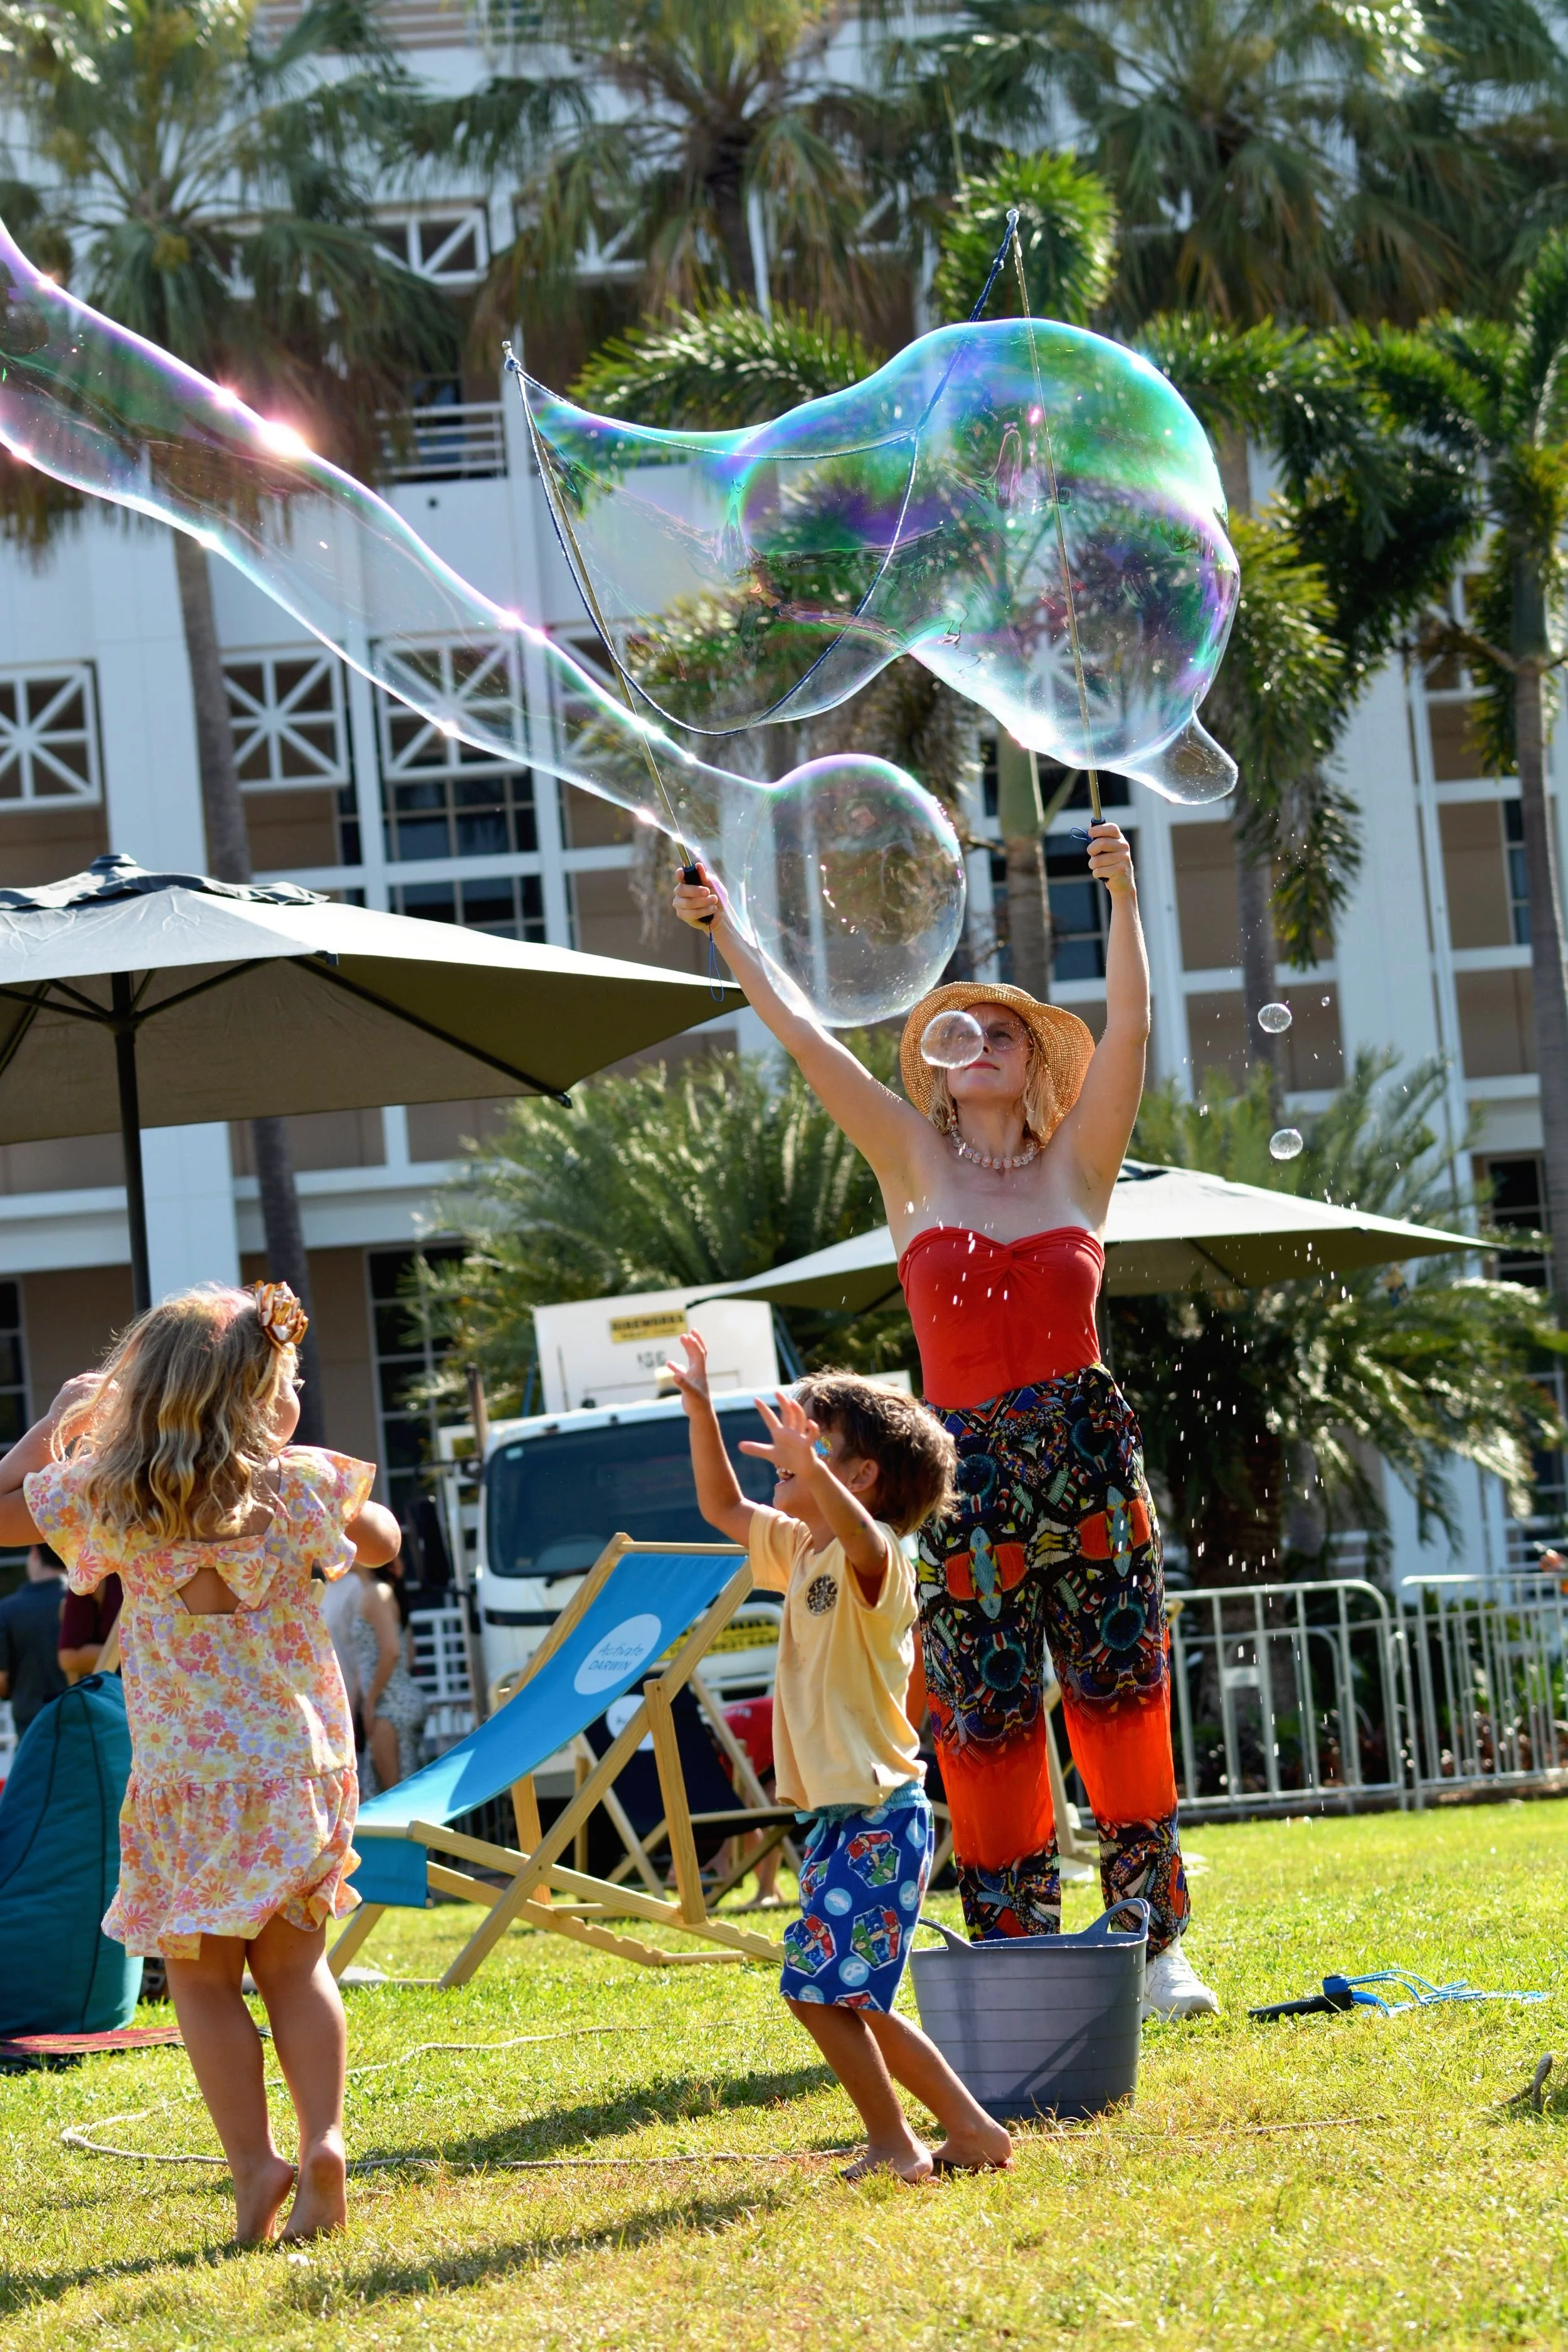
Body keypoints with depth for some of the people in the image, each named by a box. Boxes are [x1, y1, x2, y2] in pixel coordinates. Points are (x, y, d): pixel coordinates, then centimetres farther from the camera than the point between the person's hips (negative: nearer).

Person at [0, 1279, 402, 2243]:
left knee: (204, 1979, 8)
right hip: (301, 1767, 1)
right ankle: (323, 2138, 0)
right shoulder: (304, 1486, -7)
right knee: (294, 1961, 15)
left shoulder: (108, 1497, -7)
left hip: (185, 1781, -1)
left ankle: (254, 2163, -1)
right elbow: (383, 1541, 13)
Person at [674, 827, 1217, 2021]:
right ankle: (1018, 1953, 4)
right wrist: (727, 930, 5)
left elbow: (1130, 1026, -3)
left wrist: (1123, 896, -10)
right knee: (987, 1719, -1)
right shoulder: (918, 1166, 9)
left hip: (1091, 1462, 0)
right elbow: (806, 1037, 7)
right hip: (969, 1472, 0)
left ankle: (1157, 1938, 6)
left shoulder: (1076, 1164, 8)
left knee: (1121, 1698, 0)